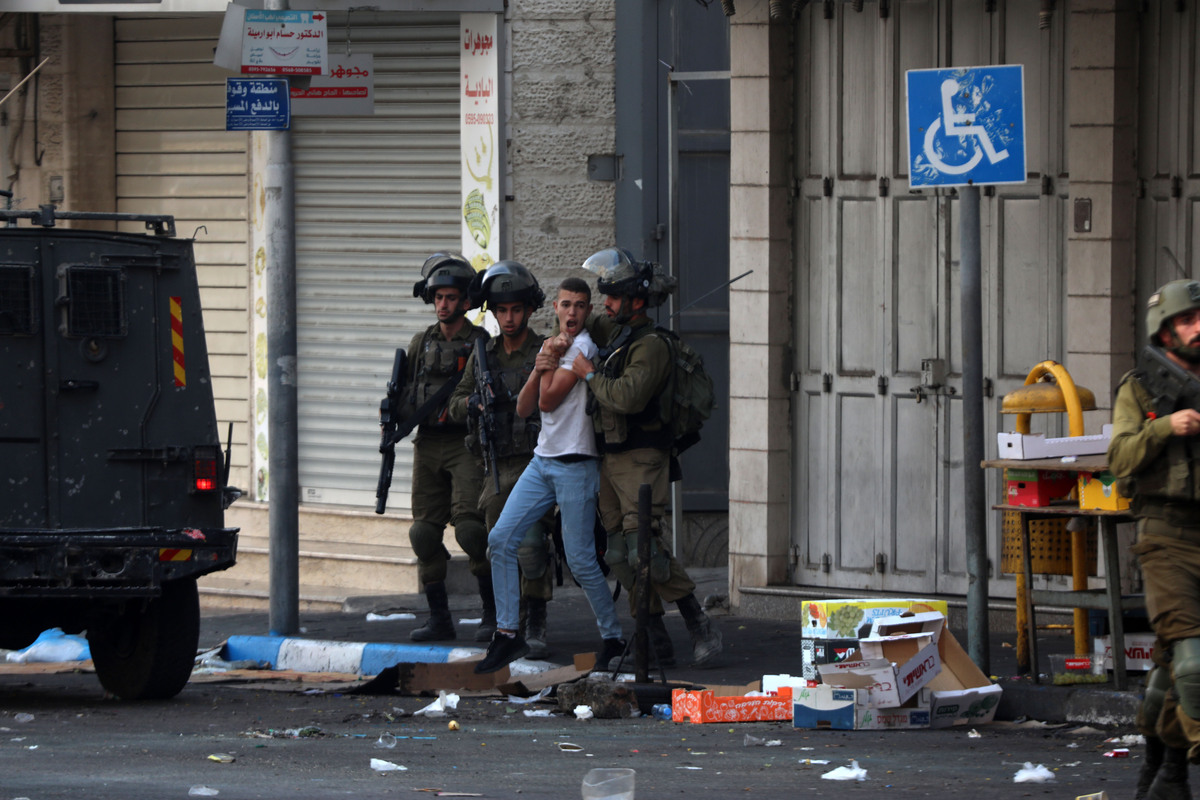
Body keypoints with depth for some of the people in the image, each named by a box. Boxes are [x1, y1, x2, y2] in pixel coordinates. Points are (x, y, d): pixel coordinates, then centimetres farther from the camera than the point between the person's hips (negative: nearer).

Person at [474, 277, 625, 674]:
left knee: (580, 559, -7)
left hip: (575, 465, -8)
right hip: (541, 461, 8)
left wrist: (551, 360, -2)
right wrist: (539, 369, -6)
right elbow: (524, 408, 10)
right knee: (501, 539, -1)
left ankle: (613, 637, 8)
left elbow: (548, 401, -13)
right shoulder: (551, 345, 16)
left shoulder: (582, 347, -9)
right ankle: (507, 633, 3)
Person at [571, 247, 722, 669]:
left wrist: (590, 375, -14)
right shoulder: (617, 335, 14)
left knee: (643, 548, -18)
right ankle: (654, 641, 7)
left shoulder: (650, 347, -15)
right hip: (612, 459, 9)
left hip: (641, 460, -9)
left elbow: (629, 397, -28)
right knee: (621, 553, 5)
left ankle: (699, 625, -9)